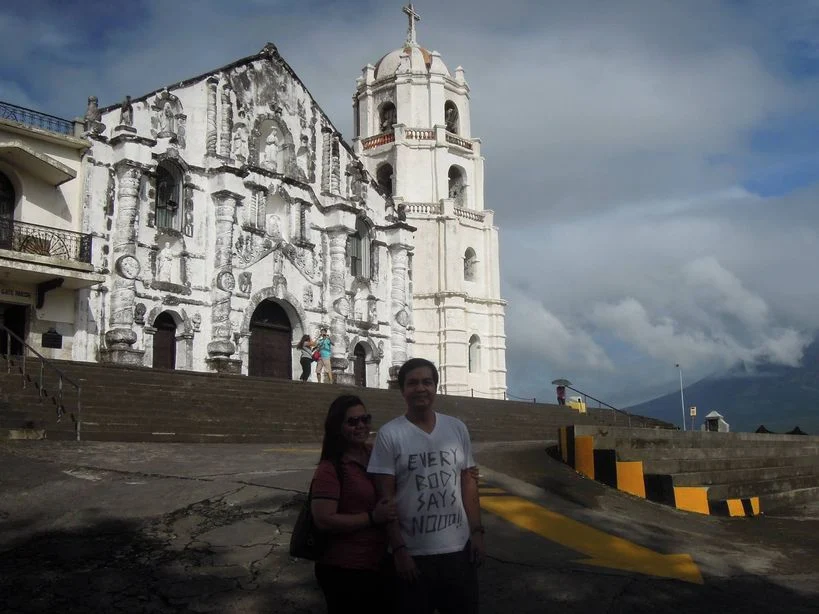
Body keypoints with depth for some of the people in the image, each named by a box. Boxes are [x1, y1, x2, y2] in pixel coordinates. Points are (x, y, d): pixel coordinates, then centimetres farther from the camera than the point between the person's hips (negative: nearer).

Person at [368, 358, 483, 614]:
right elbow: (385, 497, -8)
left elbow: (468, 483, 8)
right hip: (413, 554, -3)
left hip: (459, 549, 4)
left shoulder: (457, 428, 4)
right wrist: (398, 549, -11)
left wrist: (477, 532, 2)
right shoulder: (389, 434, -9)